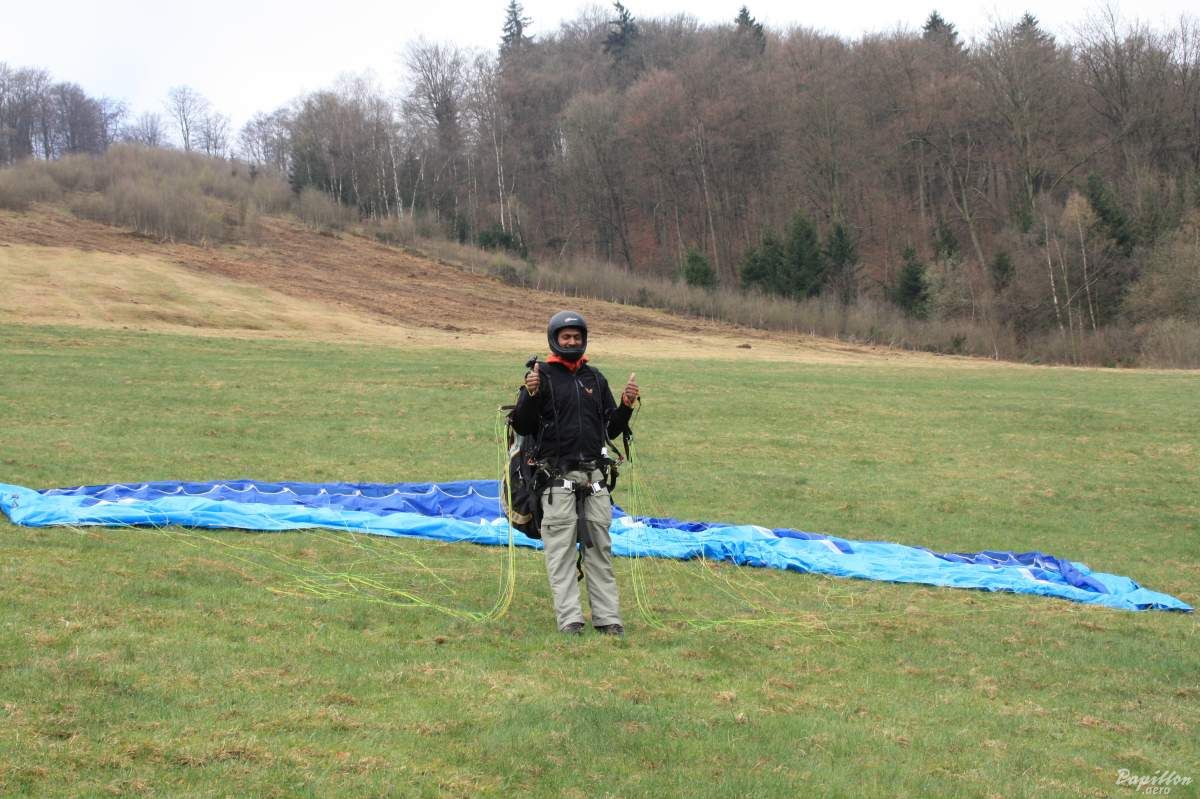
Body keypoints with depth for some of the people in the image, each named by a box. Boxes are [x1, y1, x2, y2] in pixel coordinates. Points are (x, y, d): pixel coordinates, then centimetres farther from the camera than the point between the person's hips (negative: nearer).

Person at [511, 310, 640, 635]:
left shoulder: (595, 379, 16)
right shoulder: (542, 376, 1)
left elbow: (611, 429, 20)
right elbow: (522, 426, -3)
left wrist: (626, 406, 2)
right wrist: (531, 395, -19)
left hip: (594, 476, 4)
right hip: (557, 478, -4)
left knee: (599, 548, 5)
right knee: (561, 550, -4)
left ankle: (607, 617, 6)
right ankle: (569, 618, -4)